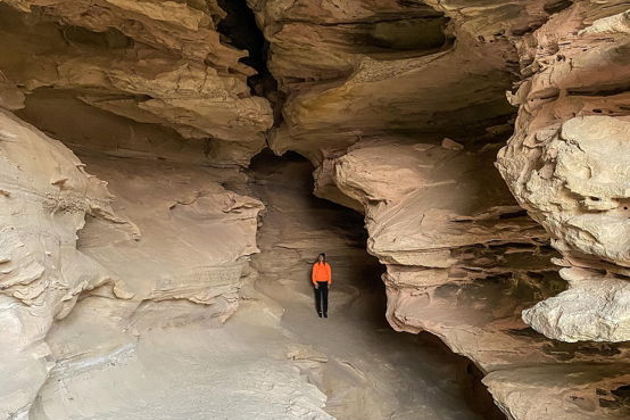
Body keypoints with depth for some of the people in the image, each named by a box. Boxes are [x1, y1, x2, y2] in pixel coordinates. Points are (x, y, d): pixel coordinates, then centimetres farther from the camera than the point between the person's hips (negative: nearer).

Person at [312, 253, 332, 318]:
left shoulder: (327, 265, 1)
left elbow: (329, 274, 4)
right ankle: (319, 311, 11)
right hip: (318, 283, -1)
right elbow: (313, 274, -1)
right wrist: (315, 283, -8)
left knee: (325, 298, -1)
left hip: (325, 283, 1)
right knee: (318, 298, 2)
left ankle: (325, 312, 5)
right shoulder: (316, 265, -2)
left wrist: (329, 283, -1)